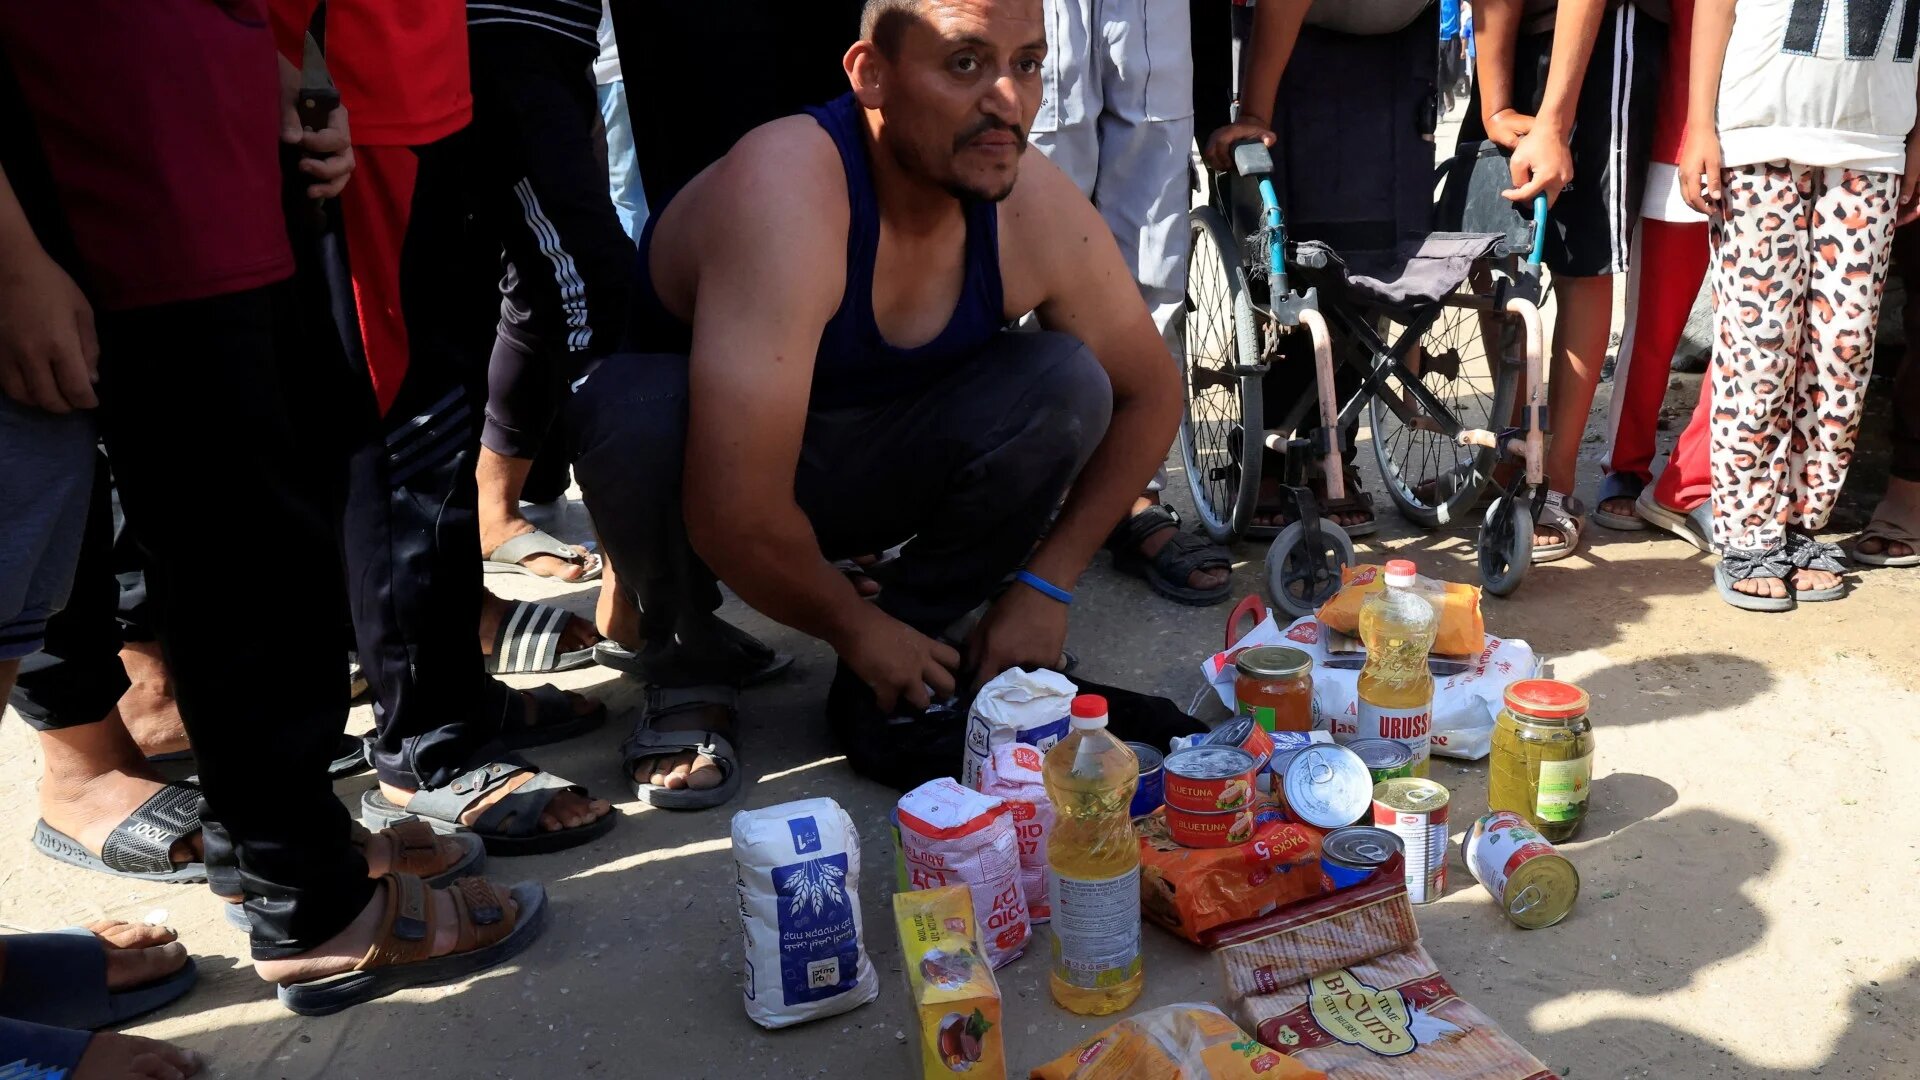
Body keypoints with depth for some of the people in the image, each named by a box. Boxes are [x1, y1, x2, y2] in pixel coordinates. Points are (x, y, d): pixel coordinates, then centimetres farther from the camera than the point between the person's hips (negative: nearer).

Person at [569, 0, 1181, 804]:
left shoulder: (1041, 211, -17)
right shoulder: (787, 194, -35)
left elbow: (1150, 392, -2)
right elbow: (735, 512, -38)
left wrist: (1045, 584, -9)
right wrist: (855, 628, -20)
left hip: (860, 467, 4)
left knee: (1067, 382, -18)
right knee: (634, 410, -36)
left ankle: (902, 666, -3)